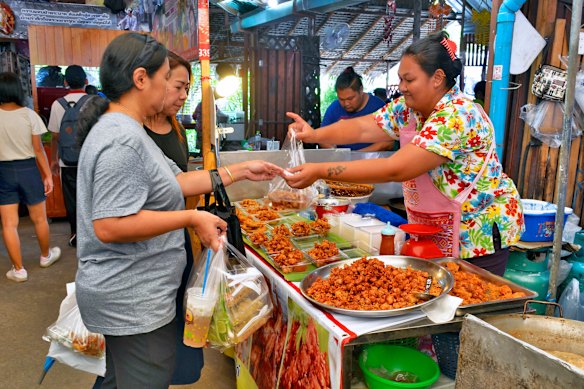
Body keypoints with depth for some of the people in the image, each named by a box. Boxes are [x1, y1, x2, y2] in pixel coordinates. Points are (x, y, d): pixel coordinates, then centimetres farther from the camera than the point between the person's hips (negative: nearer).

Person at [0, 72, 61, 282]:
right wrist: (48, 175, -1)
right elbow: (38, 149, -8)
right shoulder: (29, 115, -8)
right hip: (28, 169, -1)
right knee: (39, 218, 17)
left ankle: (18, 270, 15)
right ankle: (46, 256, 36)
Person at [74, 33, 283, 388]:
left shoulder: (124, 130, 11)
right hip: (133, 301, -10)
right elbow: (109, 226, -28)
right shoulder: (122, 140, -23)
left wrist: (241, 171, 9)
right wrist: (192, 218, -23)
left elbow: (176, 182, 10)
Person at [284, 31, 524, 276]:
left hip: (477, 235, -7)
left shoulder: (457, 117, -28)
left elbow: (395, 170, -35)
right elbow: (363, 128, -7)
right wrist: (314, 134, -26)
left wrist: (320, 171, -36)